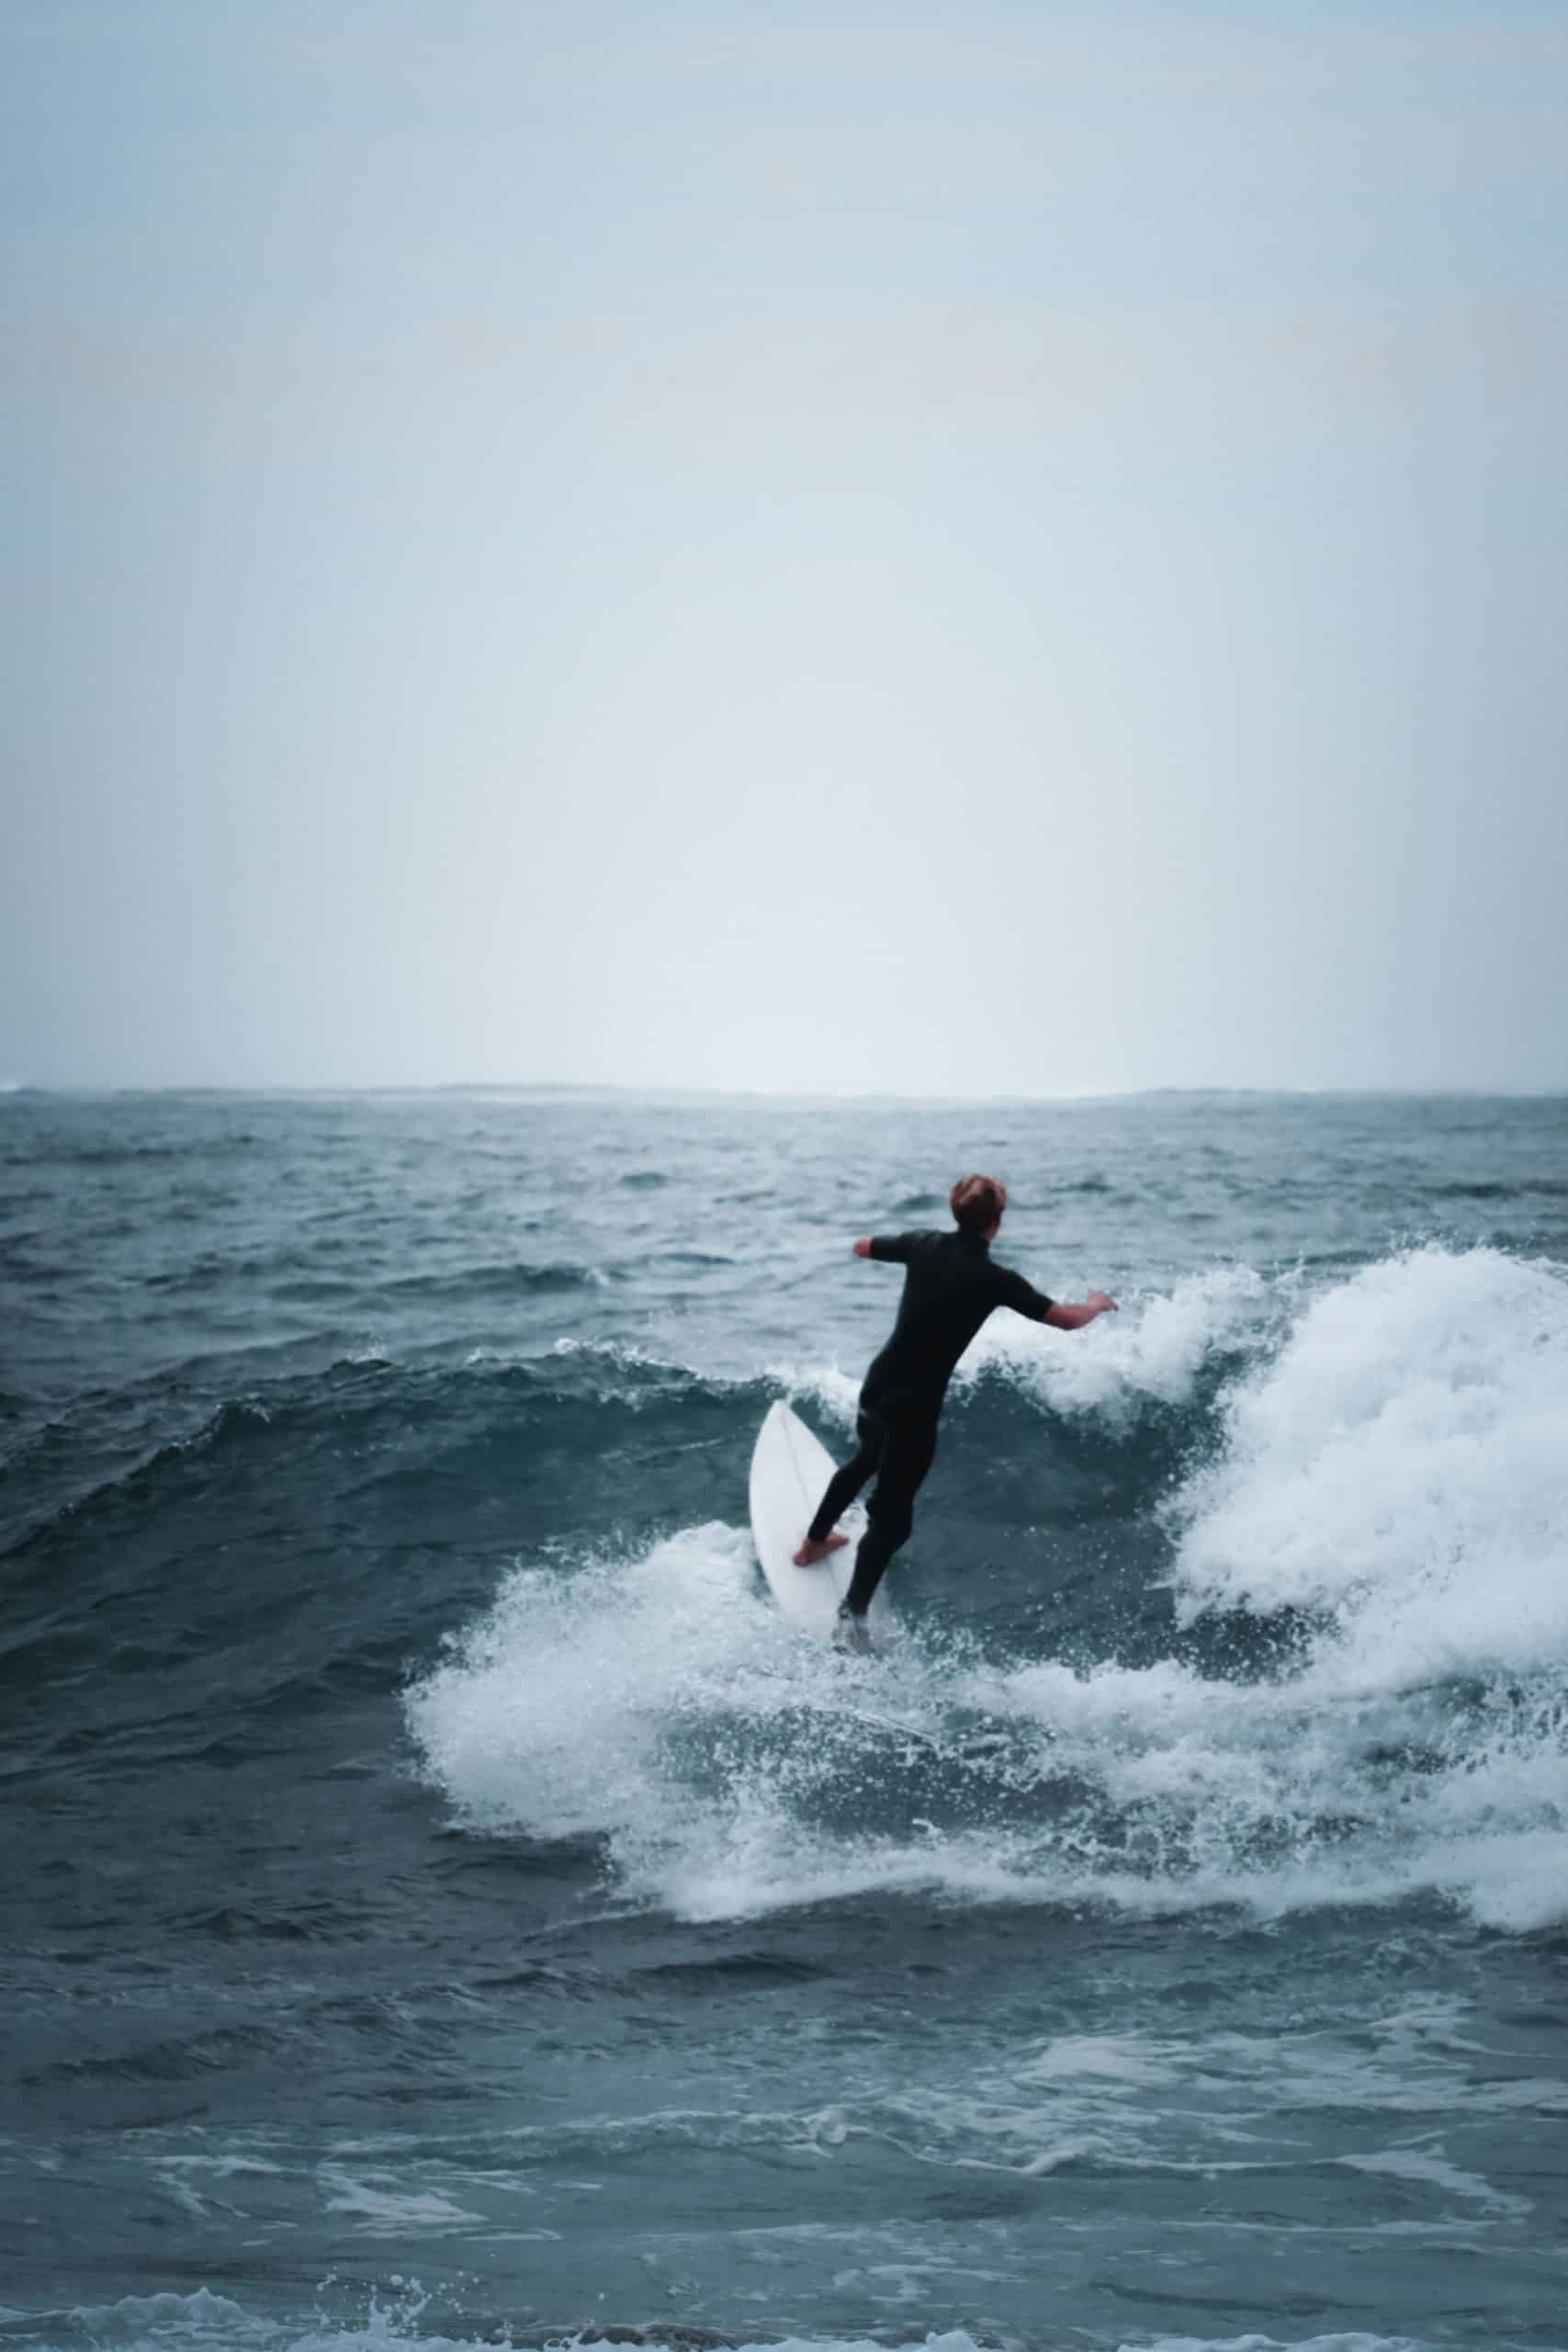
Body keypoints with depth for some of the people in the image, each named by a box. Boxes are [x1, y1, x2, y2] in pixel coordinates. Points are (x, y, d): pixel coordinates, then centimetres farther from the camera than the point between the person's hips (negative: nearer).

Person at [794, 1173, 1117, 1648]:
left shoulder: (924, 1246, -1)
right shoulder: (993, 1278, -15)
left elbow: (862, 1246, 17)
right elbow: (1066, 1319, -13)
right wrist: (1098, 1303, 9)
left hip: (878, 1384, 6)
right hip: (916, 1403, -6)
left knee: (867, 1460, 35)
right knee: (892, 1513, 1)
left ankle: (813, 1542, 52)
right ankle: (853, 1615, -6)